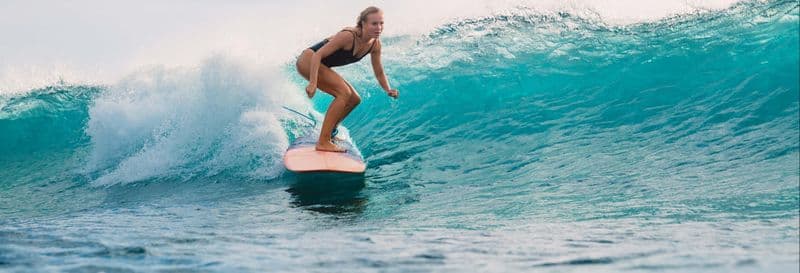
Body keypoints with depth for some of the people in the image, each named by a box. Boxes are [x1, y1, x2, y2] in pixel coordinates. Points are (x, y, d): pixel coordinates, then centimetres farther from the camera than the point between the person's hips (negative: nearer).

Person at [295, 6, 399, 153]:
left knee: (354, 99, 7)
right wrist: (312, 83, -37)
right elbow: (318, 55, -29)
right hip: (308, 60, -9)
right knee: (344, 93, -23)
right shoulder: (348, 36, -28)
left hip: (322, 66, 9)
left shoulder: (375, 45, -6)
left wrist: (388, 90, -13)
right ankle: (323, 142, -23)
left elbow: (379, 72, 6)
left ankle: (329, 133, 22)